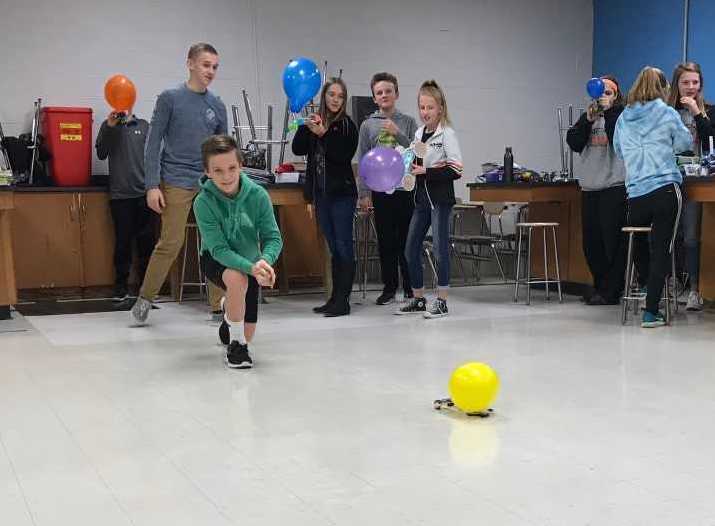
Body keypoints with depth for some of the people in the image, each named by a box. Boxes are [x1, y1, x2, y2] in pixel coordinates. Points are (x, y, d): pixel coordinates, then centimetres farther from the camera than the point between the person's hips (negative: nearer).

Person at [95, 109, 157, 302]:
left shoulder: (144, 126, 10)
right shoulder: (108, 126, 9)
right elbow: (101, 154, -2)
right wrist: (109, 126, -12)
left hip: (144, 192, 1)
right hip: (120, 193, -1)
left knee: (147, 240, 3)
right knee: (123, 241, 2)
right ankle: (121, 285, 11)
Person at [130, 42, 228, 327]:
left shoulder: (217, 106, 10)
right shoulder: (170, 98, -1)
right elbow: (153, 144, -3)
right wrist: (152, 185, -10)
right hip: (177, 183, -4)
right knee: (170, 243, -3)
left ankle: (219, 306, 8)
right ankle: (144, 299, 15)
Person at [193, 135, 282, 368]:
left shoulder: (258, 194, -23)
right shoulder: (203, 201, -28)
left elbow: (272, 237, -20)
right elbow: (219, 249, -30)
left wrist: (264, 261, -43)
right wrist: (252, 268, -46)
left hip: (250, 262, 3)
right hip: (216, 260, -3)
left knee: (247, 335, 7)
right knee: (238, 279, -39)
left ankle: (230, 310, 46)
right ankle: (235, 344, -14)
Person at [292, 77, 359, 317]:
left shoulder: (347, 125, -5)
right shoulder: (314, 122, 9)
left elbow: (344, 156, -16)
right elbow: (297, 149, 2)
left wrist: (323, 134, -21)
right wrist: (306, 127, -12)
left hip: (342, 192, -6)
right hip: (322, 193, 6)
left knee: (343, 245, -6)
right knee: (333, 247, 11)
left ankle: (343, 301, -4)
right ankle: (335, 298, 18)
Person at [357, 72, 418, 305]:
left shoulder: (408, 122, 5)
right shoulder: (368, 125, 6)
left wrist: (398, 134, -14)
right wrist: (364, 193, 0)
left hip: (405, 189, -1)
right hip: (380, 191, 1)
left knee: (406, 240, 5)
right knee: (385, 241, 6)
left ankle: (410, 287, 15)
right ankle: (389, 287, 16)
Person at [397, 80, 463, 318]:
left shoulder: (447, 134, -9)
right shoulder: (419, 133, 13)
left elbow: (456, 170, -15)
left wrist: (426, 171, -19)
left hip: (440, 199, -8)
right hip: (421, 198, 8)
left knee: (440, 249, -5)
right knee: (411, 250, 8)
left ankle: (441, 301, 6)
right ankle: (418, 299, 21)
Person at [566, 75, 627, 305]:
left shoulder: (622, 114, 4)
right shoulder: (587, 116, 17)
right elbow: (574, 142, 4)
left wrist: (608, 112, -12)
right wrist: (588, 120, -8)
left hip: (615, 186, -5)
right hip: (589, 186, 5)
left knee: (612, 241, -6)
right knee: (591, 242, 7)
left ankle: (610, 291, 0)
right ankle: (600, 287, 19)